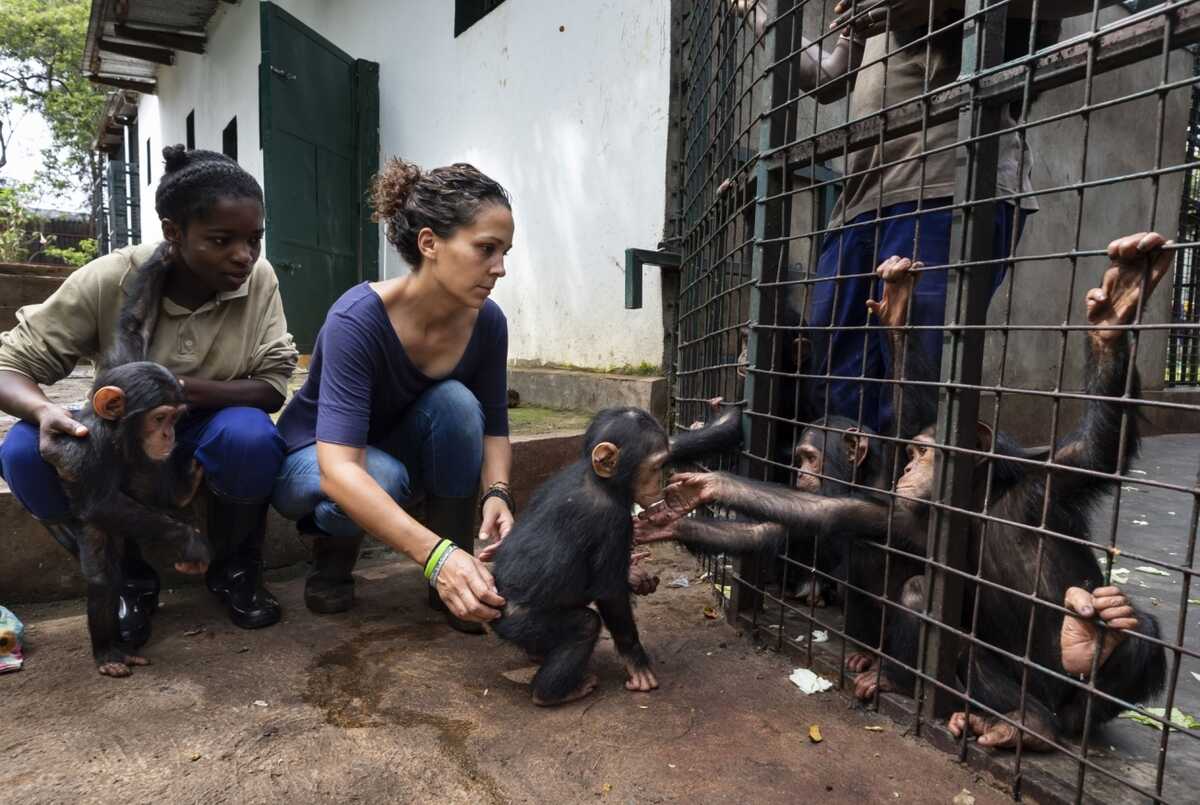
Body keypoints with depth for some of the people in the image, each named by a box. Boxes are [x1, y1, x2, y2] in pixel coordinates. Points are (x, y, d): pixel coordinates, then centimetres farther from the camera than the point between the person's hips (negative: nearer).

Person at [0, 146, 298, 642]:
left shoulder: (258, 279, -19)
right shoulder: (108, 281, -20)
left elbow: (273, 387, -20)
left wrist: (182, 389, -37)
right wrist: (44, 410, -38)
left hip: (211, 429, -1)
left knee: (251, 439, -35)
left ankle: (234, 568, -4)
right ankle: (130, 576, -1)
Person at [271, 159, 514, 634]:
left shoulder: (486, 322, -18)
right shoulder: (358, 319, -34)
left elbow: (493, 428, -8)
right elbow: (340, 470, -43)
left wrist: (497, 492, -31)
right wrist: (436, 556, -53)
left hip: (398, 450, 4)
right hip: (314, 458, -4)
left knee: (455, 401, -27)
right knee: (383, 477, -37)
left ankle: (455, 582, -13)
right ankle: (334, 549, 0)